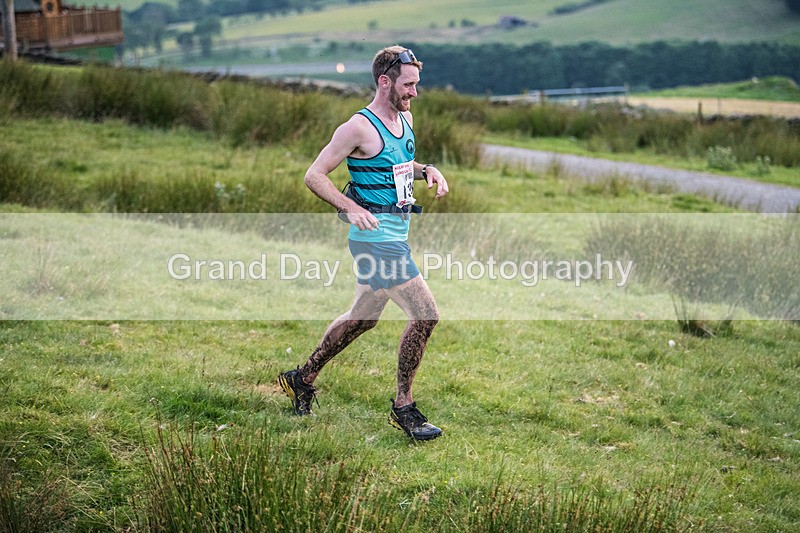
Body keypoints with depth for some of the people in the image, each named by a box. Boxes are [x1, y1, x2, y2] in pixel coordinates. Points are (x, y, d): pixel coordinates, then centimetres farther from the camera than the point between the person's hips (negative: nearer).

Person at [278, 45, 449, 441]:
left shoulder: (406, 119, 11)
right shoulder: (359, 127, -15)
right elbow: (314, 176, -14)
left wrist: (428, 170, 9)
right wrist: (351, 208, -26)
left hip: (395, 235, 10)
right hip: (376, 237, -10)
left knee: (363, 316, 20)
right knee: (425, 314, -13)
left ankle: (303, 378, 36)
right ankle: (403, 408, 0)